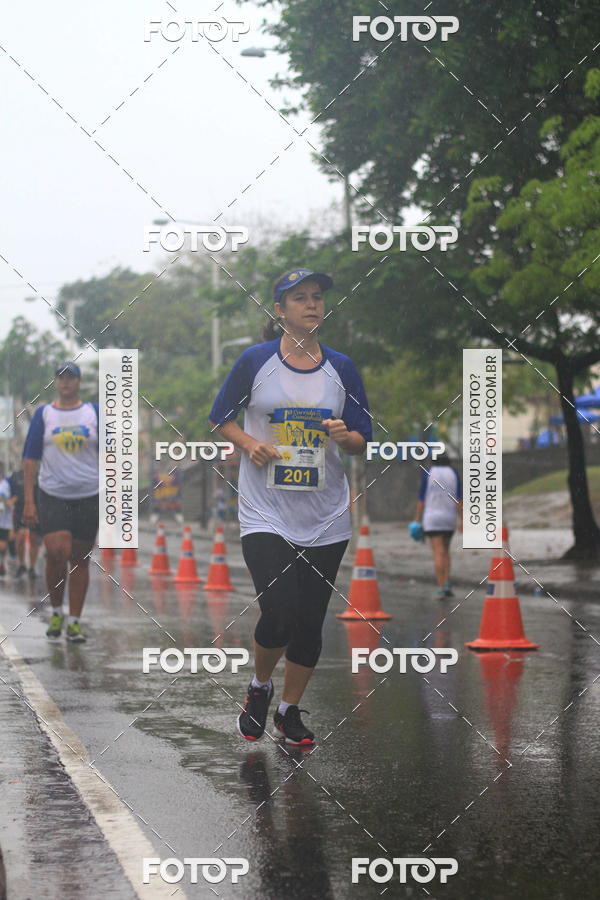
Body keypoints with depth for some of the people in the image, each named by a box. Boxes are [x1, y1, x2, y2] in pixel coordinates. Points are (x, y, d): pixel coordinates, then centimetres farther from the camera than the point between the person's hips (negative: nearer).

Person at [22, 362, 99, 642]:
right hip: (52, 495, -1)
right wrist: (29, 501, -2)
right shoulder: (43, 414, 5)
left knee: (80, 559, 5)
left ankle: (74, 622, 12)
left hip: (88, 495, 1)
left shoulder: (94, 412, 6)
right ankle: (56, 612, 6)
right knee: (57, 553, -15)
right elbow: (30, 459, 5)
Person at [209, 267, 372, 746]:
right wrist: (249, 443, -10)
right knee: (279, 614, -14)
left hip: (325, 517, 3)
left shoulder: (341, 366, 5)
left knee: (310, 621, 5)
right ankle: (260, 686, 16)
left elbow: (362, 439, 9)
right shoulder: (256, 360, -1)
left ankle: (290, 710, 24)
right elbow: (222, 418, 9)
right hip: (265, 513, -3)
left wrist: (344, 436, -13)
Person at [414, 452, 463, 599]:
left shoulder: (427, 474, -1)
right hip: (449, 518, 2)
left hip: (431, 518, -2)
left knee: (438, 553, -5)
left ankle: (440, 589, -12)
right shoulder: (454, 474, 4)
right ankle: (447, 585, 7)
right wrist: (461, 521, -2)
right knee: (445, 550, 19)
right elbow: (459, 499, -1)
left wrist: (416, 520, 0)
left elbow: (421, 498, -4)